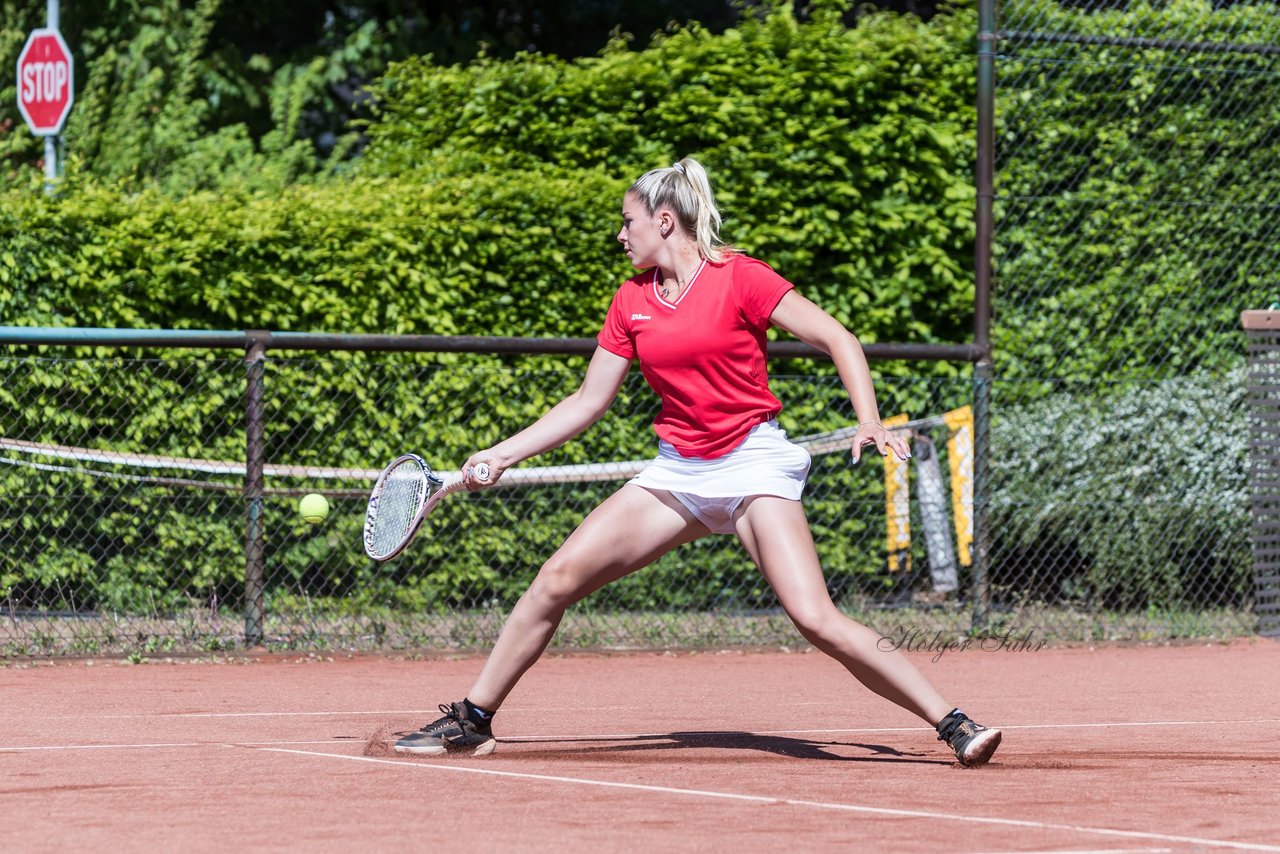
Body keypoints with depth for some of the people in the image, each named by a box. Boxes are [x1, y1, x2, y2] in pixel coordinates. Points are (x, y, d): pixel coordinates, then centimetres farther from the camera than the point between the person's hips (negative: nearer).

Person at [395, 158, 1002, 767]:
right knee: (558, 577, -3)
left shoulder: (740, 278, -9)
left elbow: (838, 340, -8)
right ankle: (473, 720, 9)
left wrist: (869, 421, -22)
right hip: (676, 471, 6)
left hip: (752, 461, -6)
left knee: (816, 619, -22)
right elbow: (588, 402, 16)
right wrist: (503, 454, 11)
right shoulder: (631, 301, 9)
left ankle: (952, 723, -17)